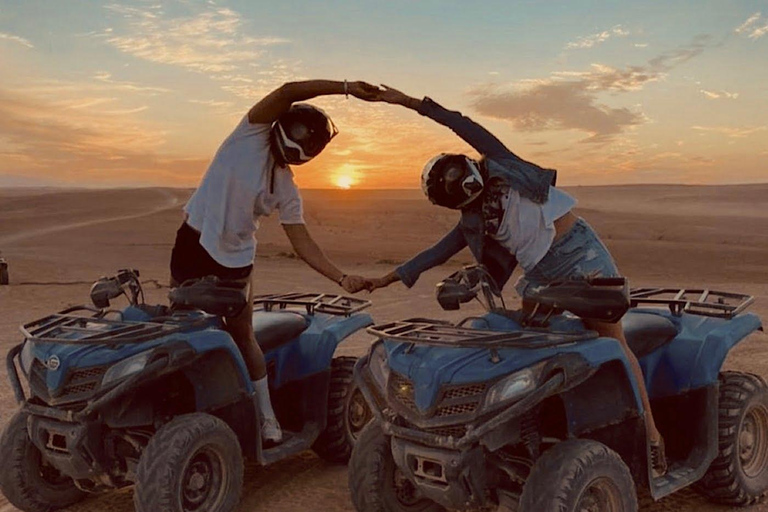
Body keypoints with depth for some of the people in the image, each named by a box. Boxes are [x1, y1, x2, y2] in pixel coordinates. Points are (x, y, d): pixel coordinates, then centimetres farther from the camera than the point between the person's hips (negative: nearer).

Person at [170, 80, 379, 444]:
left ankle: (266, 415, 16)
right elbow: (287, 92, -21)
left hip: (235, 260, 2)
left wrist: (342, 278, -12)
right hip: (194, 242, -2)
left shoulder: (287, 191, 1)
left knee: (243, 336, 6)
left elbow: (301, 241, -2)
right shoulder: (252, 133, -7)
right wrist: (345, 87, -26)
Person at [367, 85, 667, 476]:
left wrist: (413, 102, -6)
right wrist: (389, 278, 11)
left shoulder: (500, 167, 0)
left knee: (613, 341, -6)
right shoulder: (473, 222, 6)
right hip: (541, 274, 5)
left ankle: (650, 431, -3)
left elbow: (466, 127, -5)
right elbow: (436, 252, 10)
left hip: (580, 252, -5)